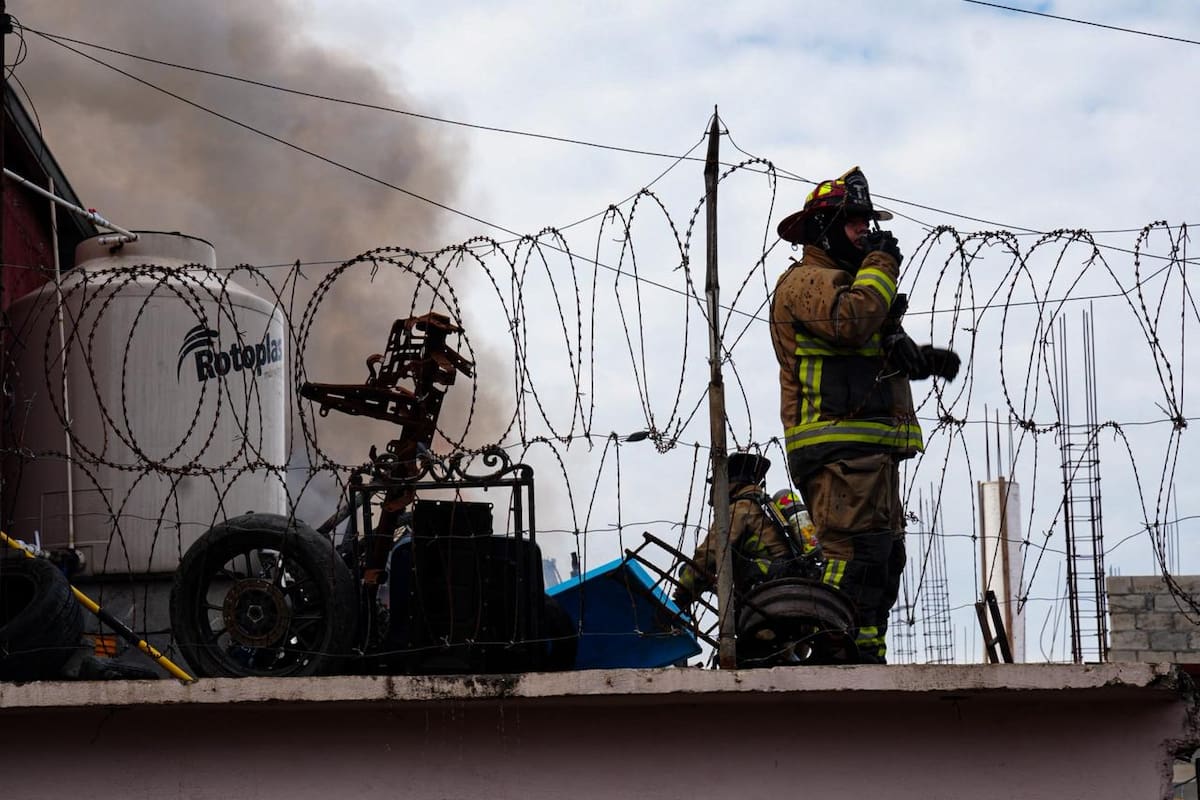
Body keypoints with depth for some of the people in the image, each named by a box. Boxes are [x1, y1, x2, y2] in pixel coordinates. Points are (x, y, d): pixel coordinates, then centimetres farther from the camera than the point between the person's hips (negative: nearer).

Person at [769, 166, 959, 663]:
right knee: (857, 551, -19)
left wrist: (923, 359, 14)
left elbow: (883, 350, 33)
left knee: (884, 558, 10)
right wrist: (880, 265, -11)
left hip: (871, 448, 11)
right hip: (839, 444, -11)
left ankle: (868, 658, 13)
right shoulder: (806, 280, -5)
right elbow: (851, 321, -24)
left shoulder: (846, 280, 28)